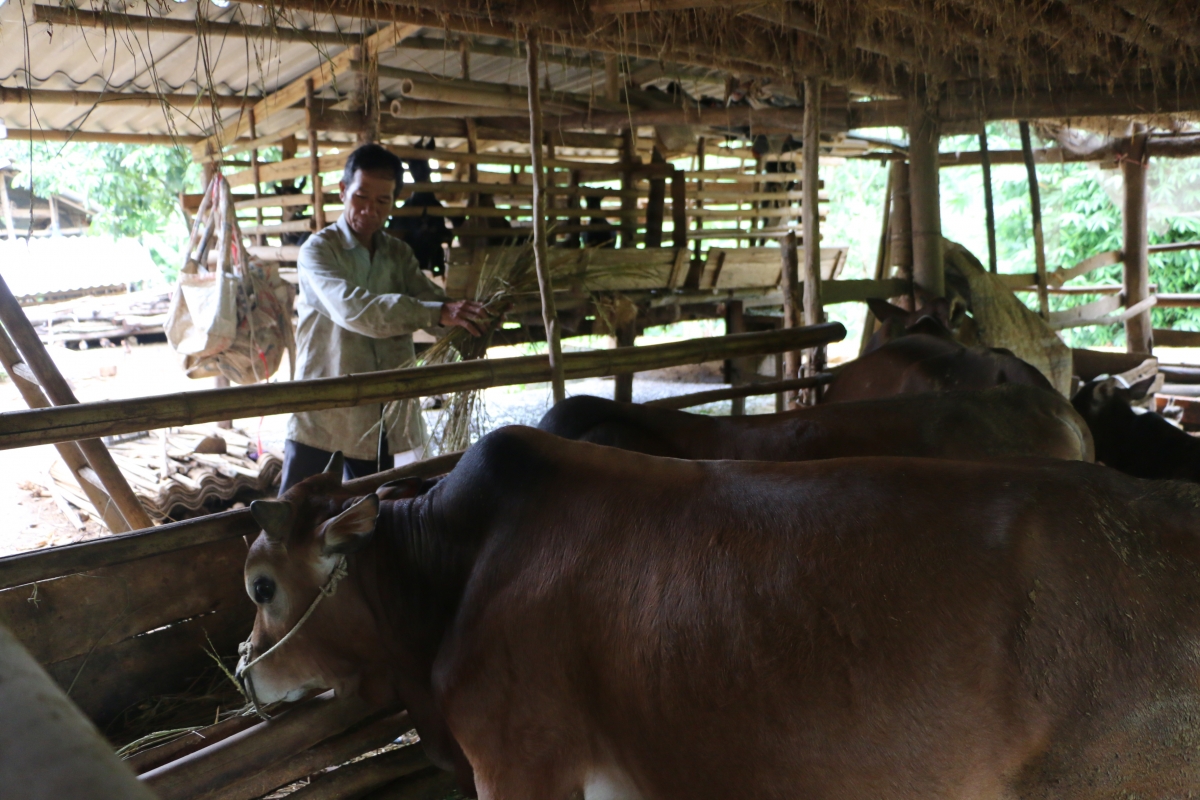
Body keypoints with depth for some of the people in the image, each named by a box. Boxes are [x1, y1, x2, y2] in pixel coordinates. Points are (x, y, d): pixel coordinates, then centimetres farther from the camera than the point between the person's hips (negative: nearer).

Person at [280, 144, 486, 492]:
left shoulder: (398, 254, 12)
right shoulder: (318, 250, -8)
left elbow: (431, 298, -4)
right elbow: (353, 308, -26)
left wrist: (467, 317, -28)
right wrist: (437, 314, -38)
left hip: (381, 417, 5)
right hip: (321, 414, -5)